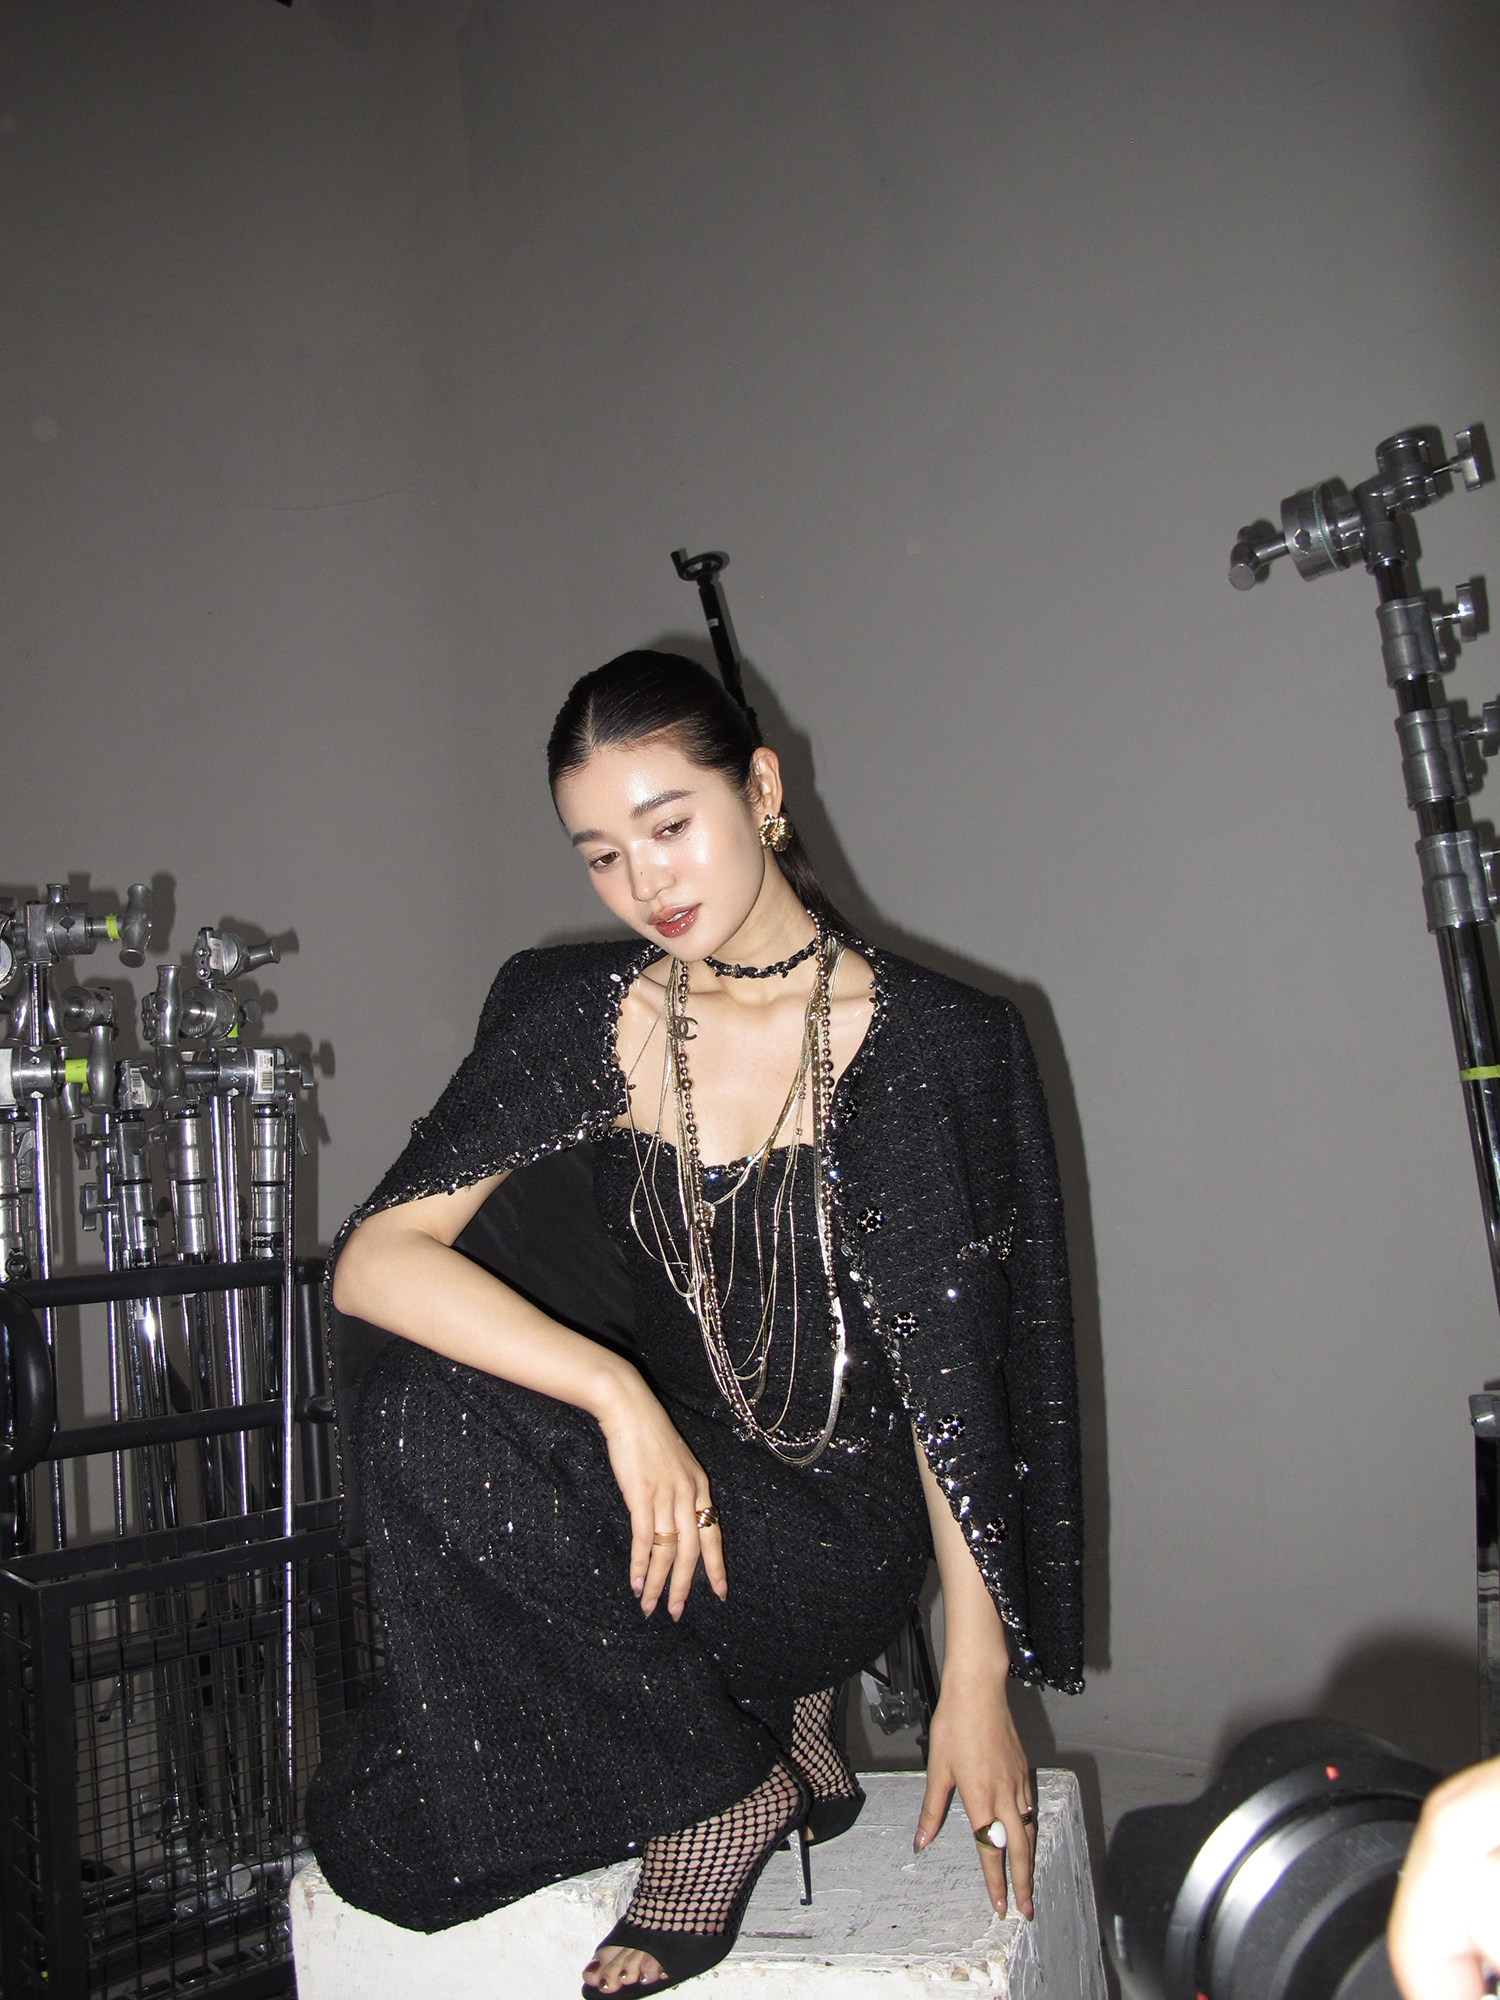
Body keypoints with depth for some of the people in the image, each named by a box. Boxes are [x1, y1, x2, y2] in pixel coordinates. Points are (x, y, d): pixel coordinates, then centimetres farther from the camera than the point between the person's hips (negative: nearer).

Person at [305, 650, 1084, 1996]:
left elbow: (960, 1382, -8)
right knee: (382, 1843, -13)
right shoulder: (575, 1015, -3)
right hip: (669, 1480, 4)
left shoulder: (932, 1044, -10)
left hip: (839, 1532, -4)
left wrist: (978, 1683, -9)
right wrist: (617, 1392, -27)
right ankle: (762, 1718, 8)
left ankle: (727, 1788, -5)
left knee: (433, 1422, -26)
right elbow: (374, 1260, -13)